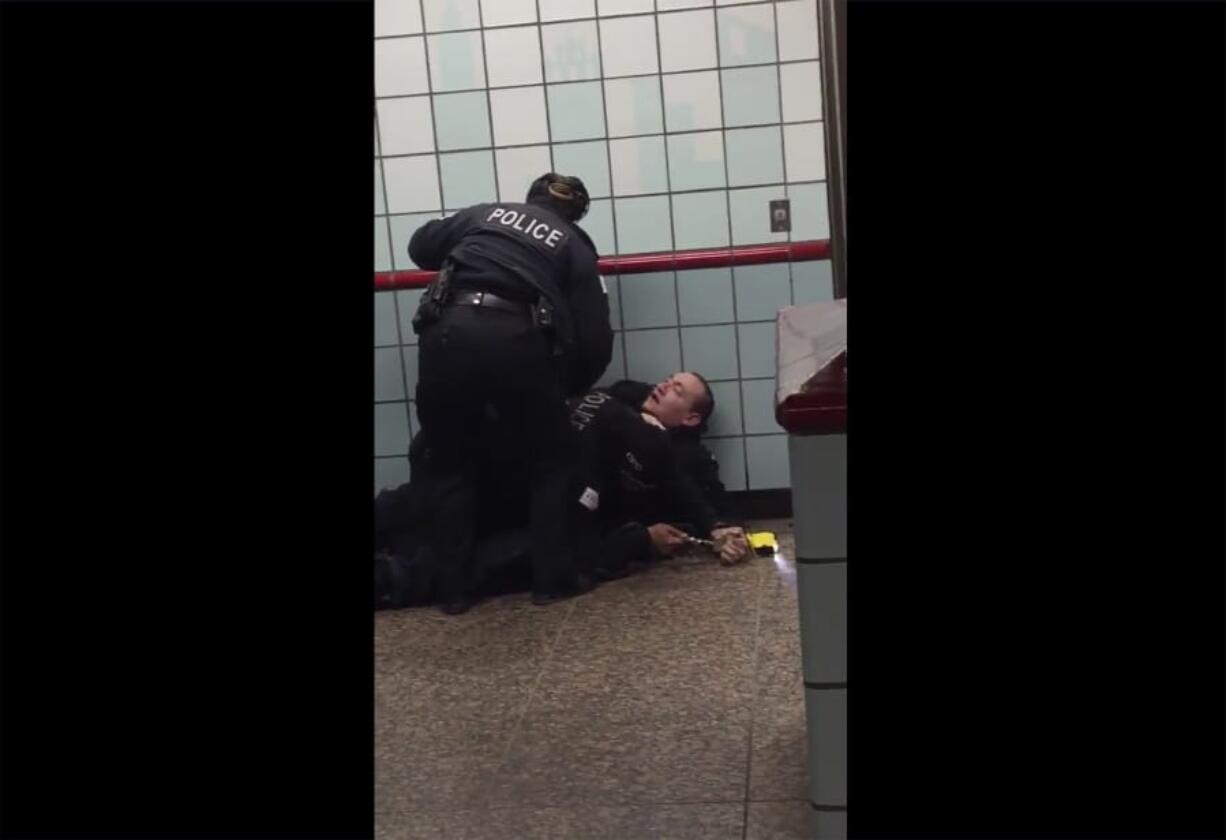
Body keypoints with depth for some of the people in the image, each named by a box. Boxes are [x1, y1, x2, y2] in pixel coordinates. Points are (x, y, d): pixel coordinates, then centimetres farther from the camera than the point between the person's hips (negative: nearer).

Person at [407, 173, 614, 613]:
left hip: (449, 333, 2)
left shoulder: (486, 212, 25)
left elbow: (420, 246, 29)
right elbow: (595, 342, 12)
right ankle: (554, 579, 19)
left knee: (448, 465, 18)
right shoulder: (575, 245, 20)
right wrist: (567, 389, 29)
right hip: (517, 341, -2)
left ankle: (453, 588, 18)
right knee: (551, 464, 19)